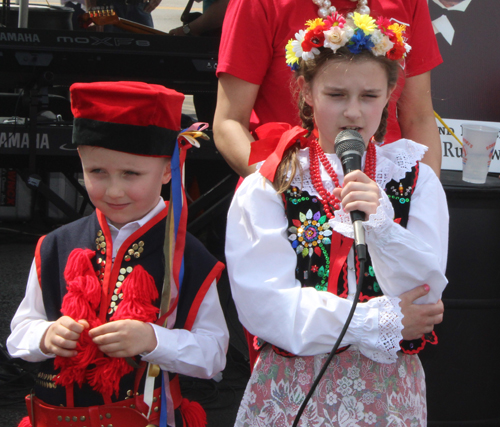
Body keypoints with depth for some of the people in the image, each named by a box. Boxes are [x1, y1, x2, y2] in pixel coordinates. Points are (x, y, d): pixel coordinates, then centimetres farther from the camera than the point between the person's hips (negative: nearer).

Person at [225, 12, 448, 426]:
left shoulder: (416, 181, 2)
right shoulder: (265, 188, -5)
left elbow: (424, 297, -7)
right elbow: (262, 306, -15)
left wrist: (381, 224, -23)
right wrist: (381, 322, -14)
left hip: (388, 392, 2)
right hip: (292, 390, -1)